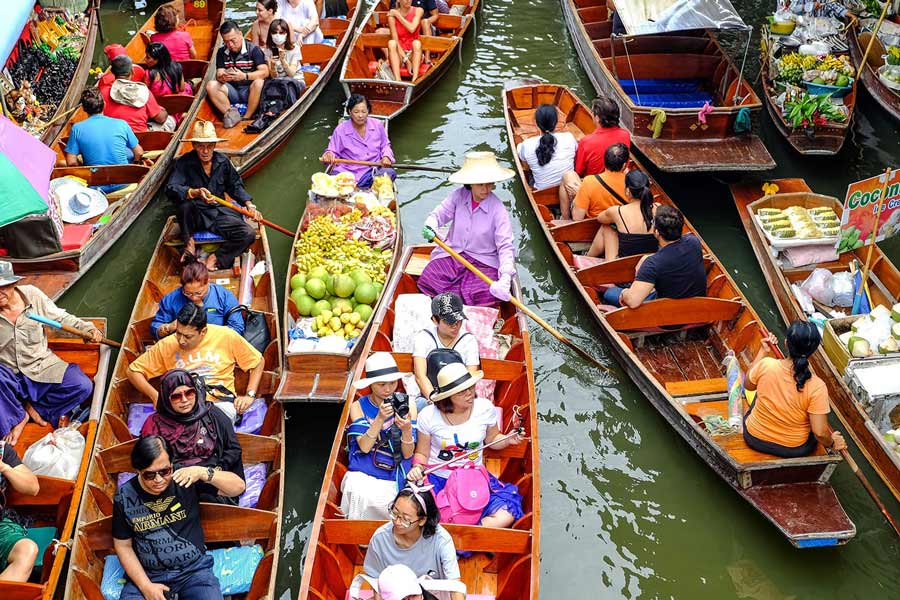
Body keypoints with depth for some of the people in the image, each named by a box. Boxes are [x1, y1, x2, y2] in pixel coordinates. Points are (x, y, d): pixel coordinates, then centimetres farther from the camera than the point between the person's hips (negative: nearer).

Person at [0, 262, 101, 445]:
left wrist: (88, 329, -10)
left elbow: (61, 319, 3)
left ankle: (34, 408, -2)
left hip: (41, 369, 2)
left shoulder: (32, 295, -7)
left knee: (83, 386, -19)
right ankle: (15, 418, -10)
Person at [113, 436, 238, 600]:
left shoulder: (186, 481, -8)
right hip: (147, 574, 1)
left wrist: (203, 473, -25)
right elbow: (123, 546, 3)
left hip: (194, 569, -1)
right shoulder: (124, 496, -5)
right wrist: (145, 586, -7)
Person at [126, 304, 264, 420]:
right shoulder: (167, 345, 6)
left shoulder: (227, 337, 2)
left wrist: (250, 395, 2)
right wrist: (155, 396, -2)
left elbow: (258, 362, 14)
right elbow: (132, 371, 13)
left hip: (220, 402, 0)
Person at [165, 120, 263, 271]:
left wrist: (249, 205, 2)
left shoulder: (223, 161, 3)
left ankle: (216, 258, -6)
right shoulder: (184, 163, -10)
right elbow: (171, 189, -25)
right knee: (184, 204, -38)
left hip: (220, 212, 3)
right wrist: (196, 193, -42)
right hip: (196, 215, -3)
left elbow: (235, 186, 16)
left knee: (248, 234, -21)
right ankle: (189, 242, -10)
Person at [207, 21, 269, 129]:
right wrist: (222, 77, -27)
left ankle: (246, 118, -30)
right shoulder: (221, 52, 7)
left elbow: (265, 72, -17)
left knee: (259, 83, -36)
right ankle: (231, 113, -33)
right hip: (232, 91, 4)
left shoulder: (253, 49, -5)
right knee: (211, 86, -20)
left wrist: (244, 76, -33)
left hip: (250, 90, -4)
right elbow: (218, 75, 0)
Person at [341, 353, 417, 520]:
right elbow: (364, 447, -10)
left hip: (394, 476, 1)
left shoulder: (407, 405, 1)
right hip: (363, 473, -1)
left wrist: (407, 430, -23)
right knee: (363, 495, -25)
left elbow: (407, 454, -3)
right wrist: (380, 419, -22)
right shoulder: (359, 406, 2)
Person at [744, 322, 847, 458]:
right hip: (793, 449, -2)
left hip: (754, 438, 2)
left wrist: (763, 352, 4)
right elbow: (820, 433, -24)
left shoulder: (766, 365, -24)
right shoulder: (816, 387, -29)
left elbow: (748, 385, -1)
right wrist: (831, 444, -3)